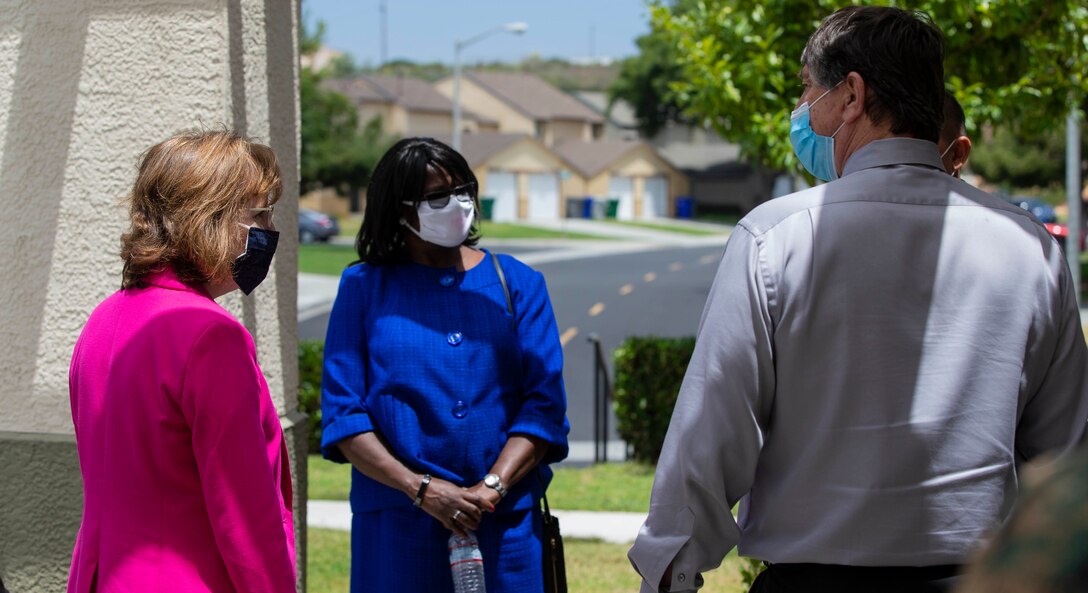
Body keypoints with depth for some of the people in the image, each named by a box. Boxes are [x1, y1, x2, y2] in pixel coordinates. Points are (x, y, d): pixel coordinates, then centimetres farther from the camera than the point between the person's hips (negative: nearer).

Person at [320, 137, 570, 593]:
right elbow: (342, 415, 0)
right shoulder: (364, 286, 7)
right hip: (396, 520, -1)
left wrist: (492, 487, -12)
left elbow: (544, 404, 3)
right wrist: (421, 488, -13)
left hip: (505, 520, 1)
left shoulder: (517, 283, 10)